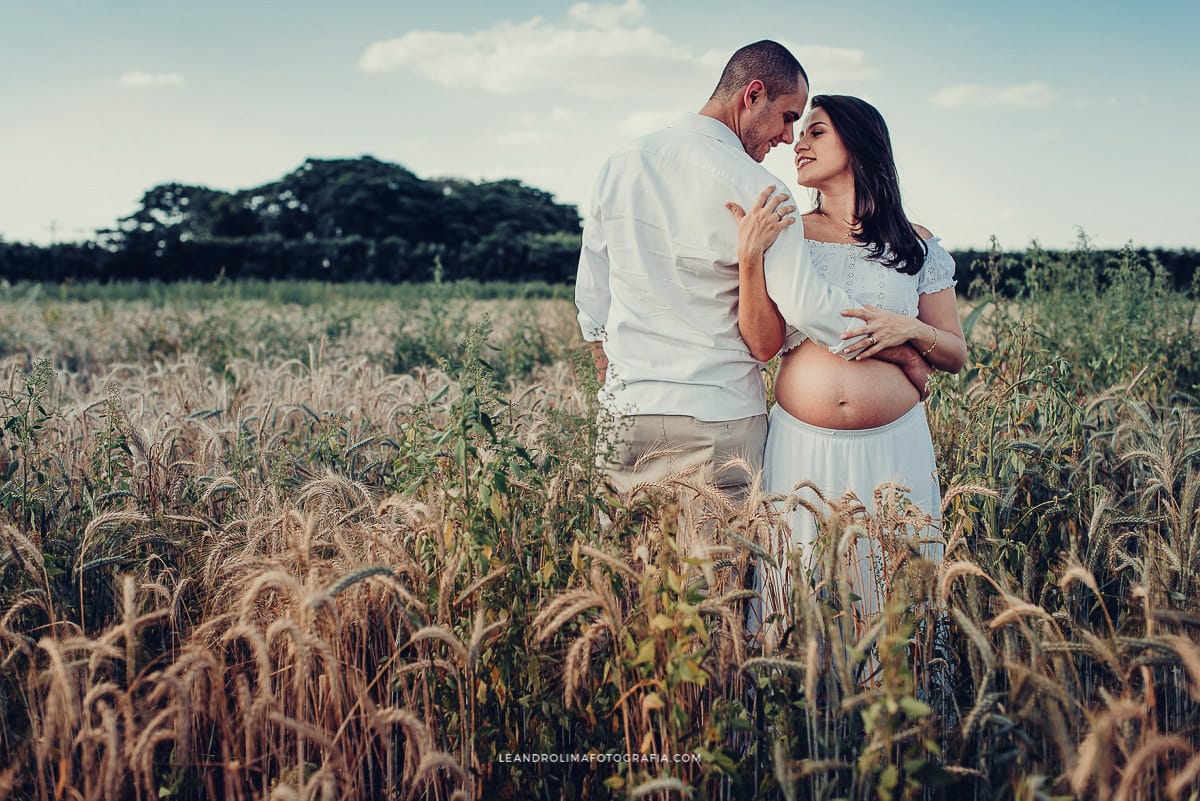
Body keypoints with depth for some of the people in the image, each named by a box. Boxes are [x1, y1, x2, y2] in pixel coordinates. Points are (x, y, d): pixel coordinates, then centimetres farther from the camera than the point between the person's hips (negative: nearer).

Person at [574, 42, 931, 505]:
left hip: (625, 415, 6)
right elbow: (808, 307, -16)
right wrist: (907, 355, -3)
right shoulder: (752, 188, -12)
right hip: (717, 420, -5)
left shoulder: (620, 166, 7)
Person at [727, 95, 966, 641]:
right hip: (803, 448, 0)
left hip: (893, 450, 0)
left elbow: (956, 356, 10)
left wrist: (909, 330, -10)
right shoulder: (786, 236, 7)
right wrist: (750, 260, -15)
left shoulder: (916, 247, 6)